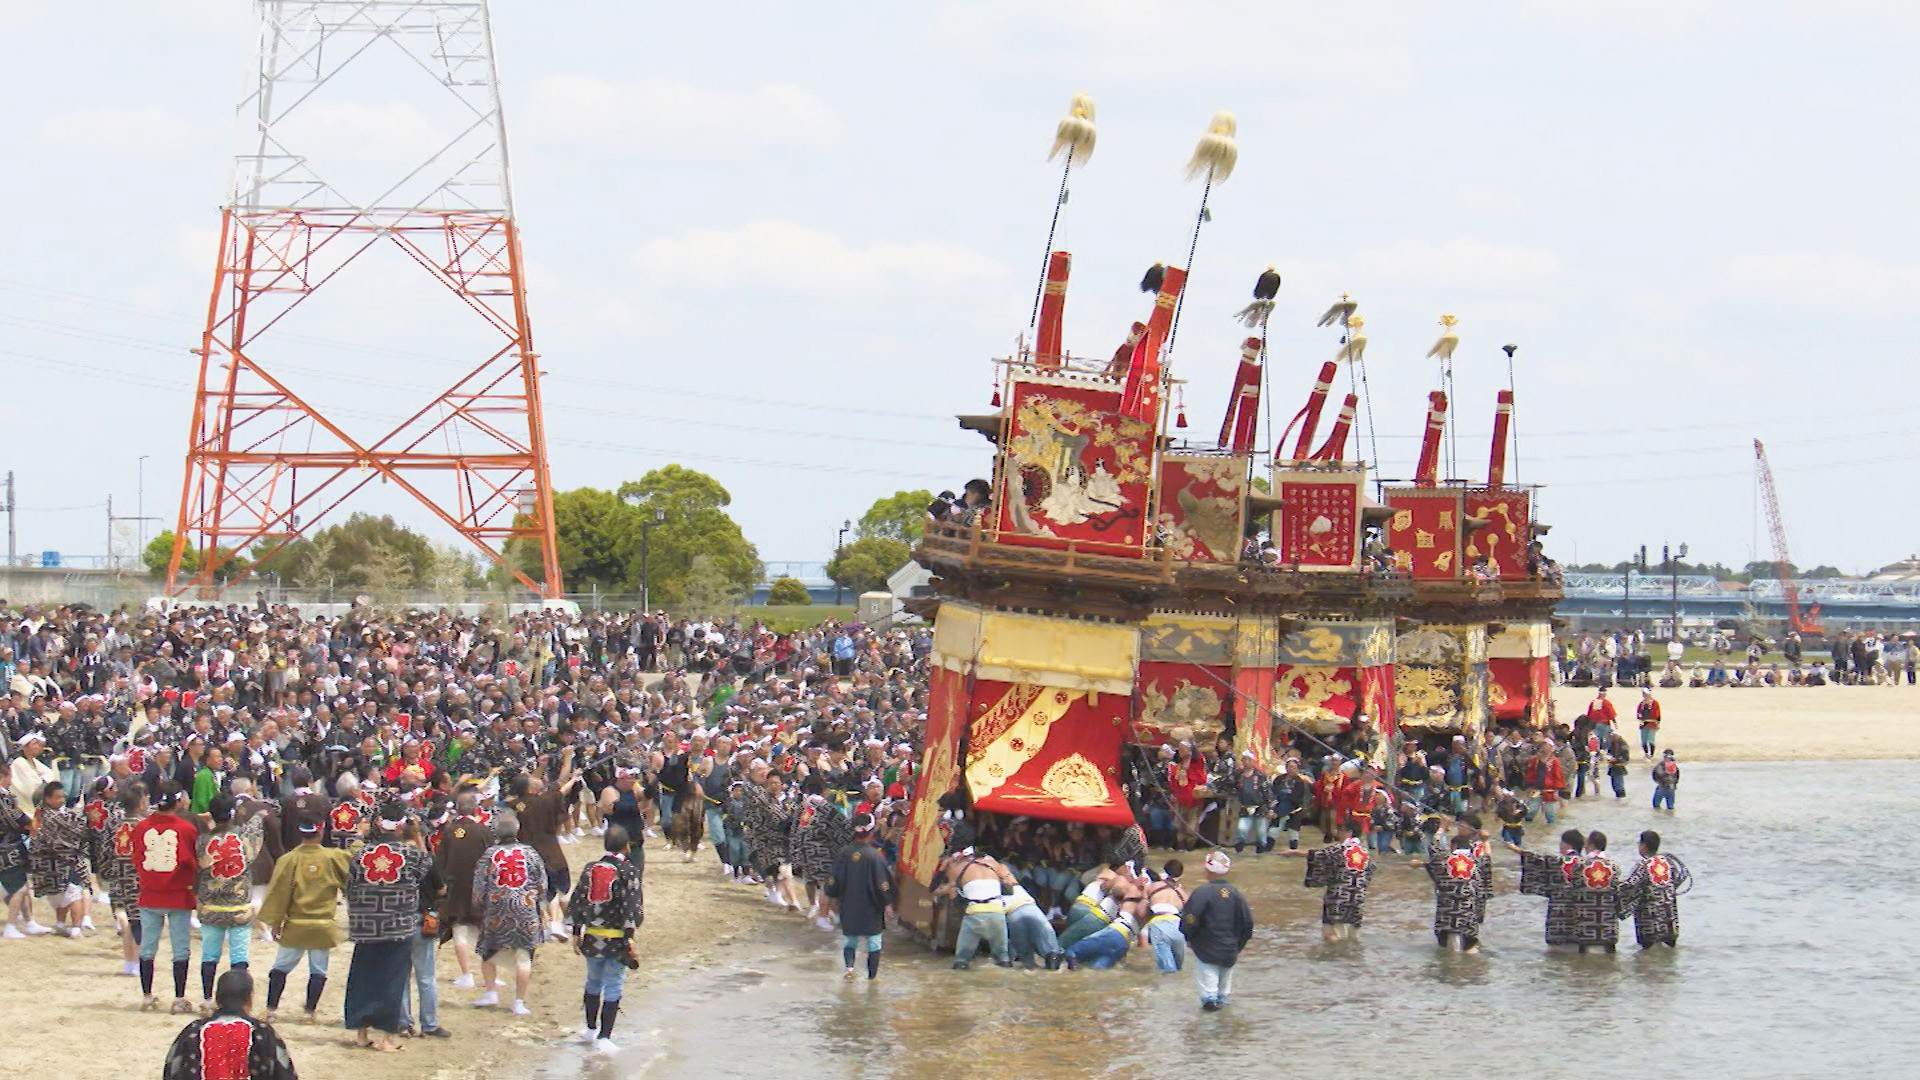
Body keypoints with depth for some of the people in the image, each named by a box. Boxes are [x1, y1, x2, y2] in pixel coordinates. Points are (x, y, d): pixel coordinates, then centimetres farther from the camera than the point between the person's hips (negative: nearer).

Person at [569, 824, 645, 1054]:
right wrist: (630, 936, -13)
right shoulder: (630, 871, -9)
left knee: (593, 982, 22)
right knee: (613, 987, 1)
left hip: (592, 937, 4)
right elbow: (631, 905, -16)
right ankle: (604, 1037, -3)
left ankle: (591, 1029, 35)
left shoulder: (590, 869, 4)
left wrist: (576, 932, 12)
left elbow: (577, 902, 6)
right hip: (617, 938, -4)